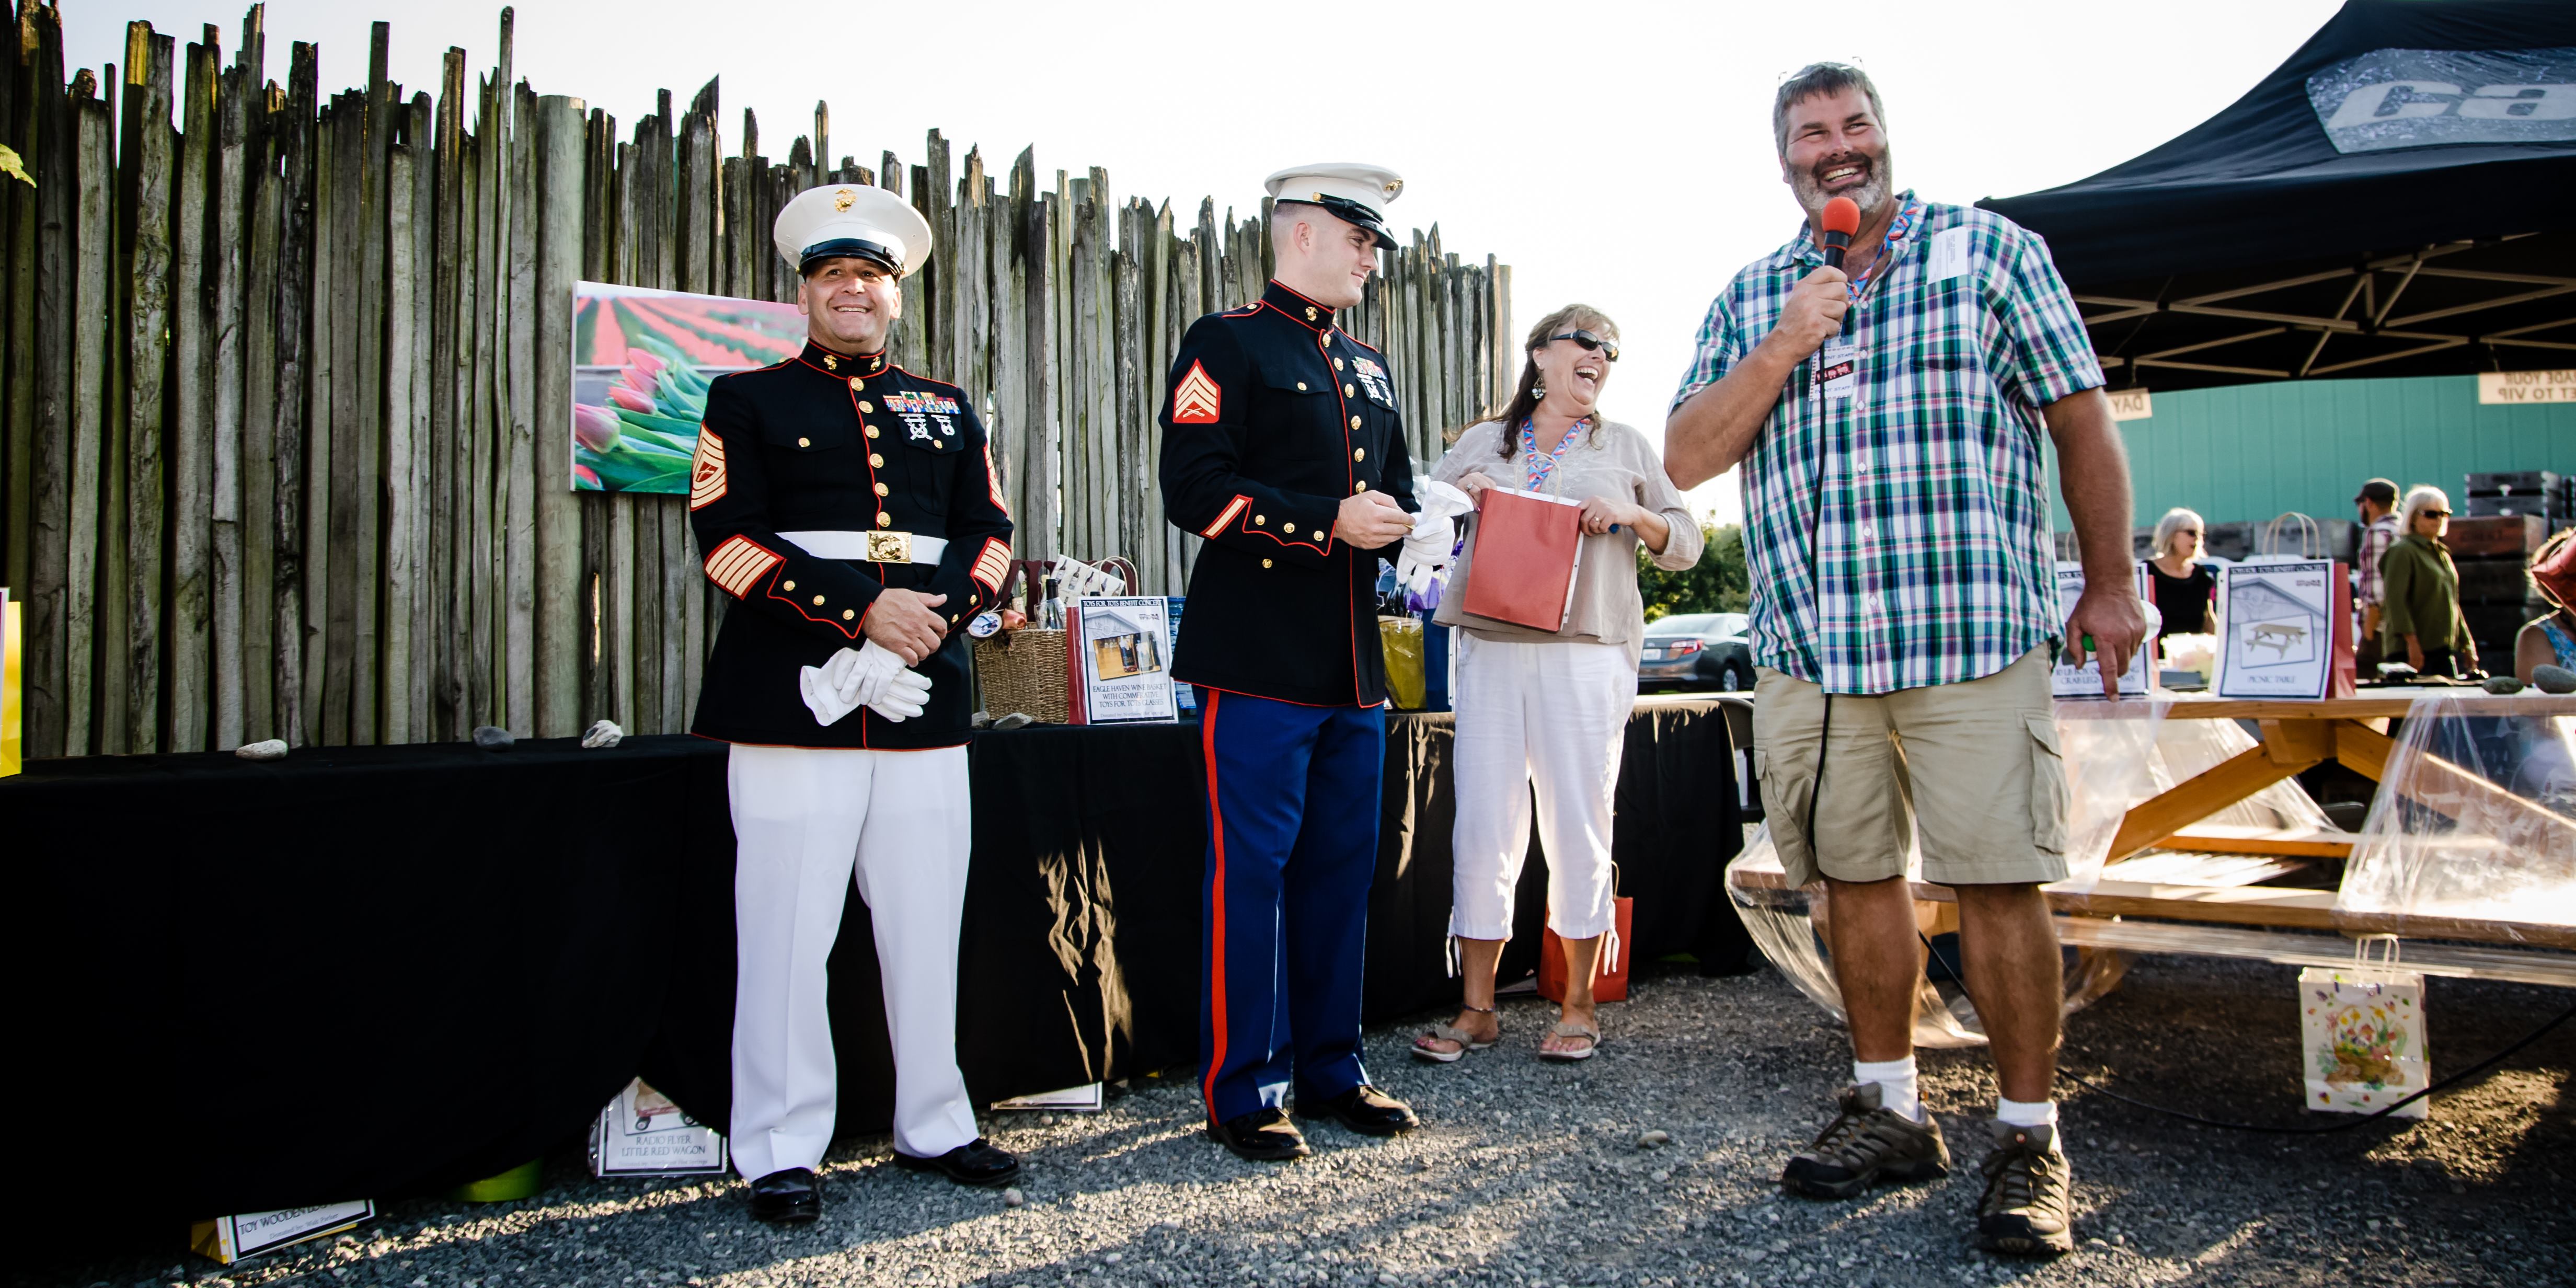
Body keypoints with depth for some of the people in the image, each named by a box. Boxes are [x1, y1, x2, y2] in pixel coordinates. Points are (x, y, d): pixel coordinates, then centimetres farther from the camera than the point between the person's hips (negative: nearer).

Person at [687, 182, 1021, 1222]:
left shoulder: (948, 410, 19)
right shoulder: (747, 402, 8)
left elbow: (991, 537, 13)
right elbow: (727, 538, -4)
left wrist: (934, 612, -7)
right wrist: (861, 611, -13)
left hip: (926, 702, 4)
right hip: (795, 698, -3)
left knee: (927, 928, 8)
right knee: (788, 935, -1)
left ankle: (934, 1126, 22)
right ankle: (781, 1152, 10)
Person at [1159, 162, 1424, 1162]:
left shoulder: (1369, 366, 22)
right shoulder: (1226, 344, -2)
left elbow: (1394, 488, 28)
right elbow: (1197, 489, -13)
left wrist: (1402, 525, 4)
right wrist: (1330, 522, -17)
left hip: (1354, 666, 8)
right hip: (1258, 660, -7)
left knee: (1343, 868, 11)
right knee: (1252, 869, -3)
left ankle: (1329, 1069, 24)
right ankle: (1246, 1092, 8)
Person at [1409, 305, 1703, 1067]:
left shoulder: (1625, 448, 16)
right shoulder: (1483, 441, 17)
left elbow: (1687, 545, 14)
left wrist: (1630, 515, -5)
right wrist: (1457, 492, -2)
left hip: (1586, 654, -1)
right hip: (1489, 651, 1)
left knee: (1577, 831, 0)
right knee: (1483, 828, -1)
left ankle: (1579, 1005, 15)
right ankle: (1478, 1009, 10)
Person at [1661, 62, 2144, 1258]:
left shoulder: (1992, 251, 7)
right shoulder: (1748, 301, 14)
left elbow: (2081, 421, 8)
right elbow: (1686, 458, 6)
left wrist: (2111, 585, 5)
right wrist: (1782, 348, -7)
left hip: (1973, 633, -3)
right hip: (1807, 647, 3)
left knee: (1997, 884, -4)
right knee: (1856, 880, 10)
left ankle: (2029, 1138, 10)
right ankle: (1891, 1111, 25)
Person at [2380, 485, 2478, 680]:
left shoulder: (2443, 554, 21)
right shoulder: (2403, 552, -6)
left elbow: (2452, 603, 27)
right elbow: (2395, 600, -17)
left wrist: (2467, 644, 23)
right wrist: (2412, 640, -24)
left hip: (2445, 650, 8)